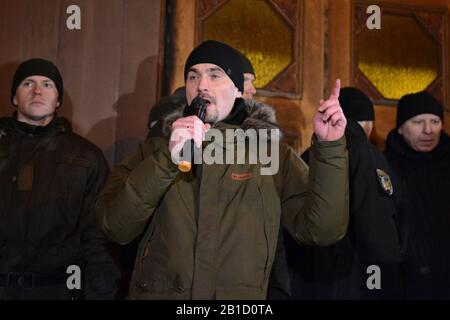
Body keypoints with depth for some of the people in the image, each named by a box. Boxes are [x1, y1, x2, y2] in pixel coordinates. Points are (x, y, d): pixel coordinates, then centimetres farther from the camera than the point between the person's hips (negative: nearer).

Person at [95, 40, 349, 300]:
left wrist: (330, 147, -20)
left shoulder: (273, 154, -1)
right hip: (158, 292, 1)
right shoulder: (157, 149, 2)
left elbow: (322, 229, -10)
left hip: (241, 295, 0)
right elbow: (116, 227, -10)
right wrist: (166, 159, -22)